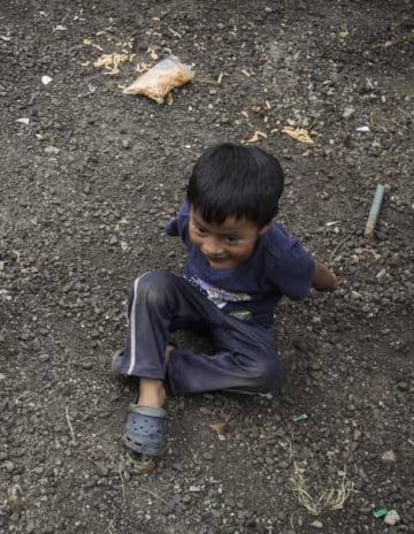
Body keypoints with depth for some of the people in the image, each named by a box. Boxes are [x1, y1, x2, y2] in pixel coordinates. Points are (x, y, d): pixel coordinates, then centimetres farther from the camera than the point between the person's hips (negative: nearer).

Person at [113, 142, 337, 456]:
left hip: (241, 322, -1)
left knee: (266, 372, -31)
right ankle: (151, 391, -28)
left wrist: (329, 283, 8)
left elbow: (316, 276, -13)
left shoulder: (280, 255, -36)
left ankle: (164, 360, -19)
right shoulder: (194, 217, -29)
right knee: (152, 287, -31)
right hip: (193, 298, 2)